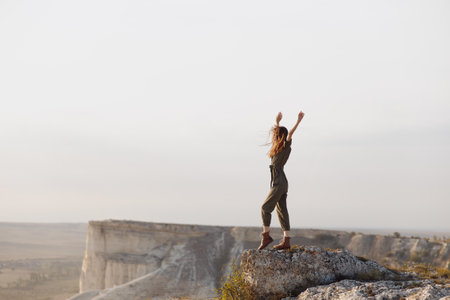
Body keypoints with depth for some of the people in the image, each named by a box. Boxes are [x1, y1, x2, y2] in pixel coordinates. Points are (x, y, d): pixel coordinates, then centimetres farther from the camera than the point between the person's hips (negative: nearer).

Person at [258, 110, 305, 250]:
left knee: (265, 207, -8)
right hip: (280, 183, 9)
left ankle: (266, 235, -3)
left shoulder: (286, 146, -6)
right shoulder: (279, 147, 17)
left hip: (279, 183, -9)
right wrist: (277, 122, 43)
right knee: (282, 211, 6)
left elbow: (290, 134, -22)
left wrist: (298, 121, -30)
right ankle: (286, 241, 5)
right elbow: (276, 133, 35)